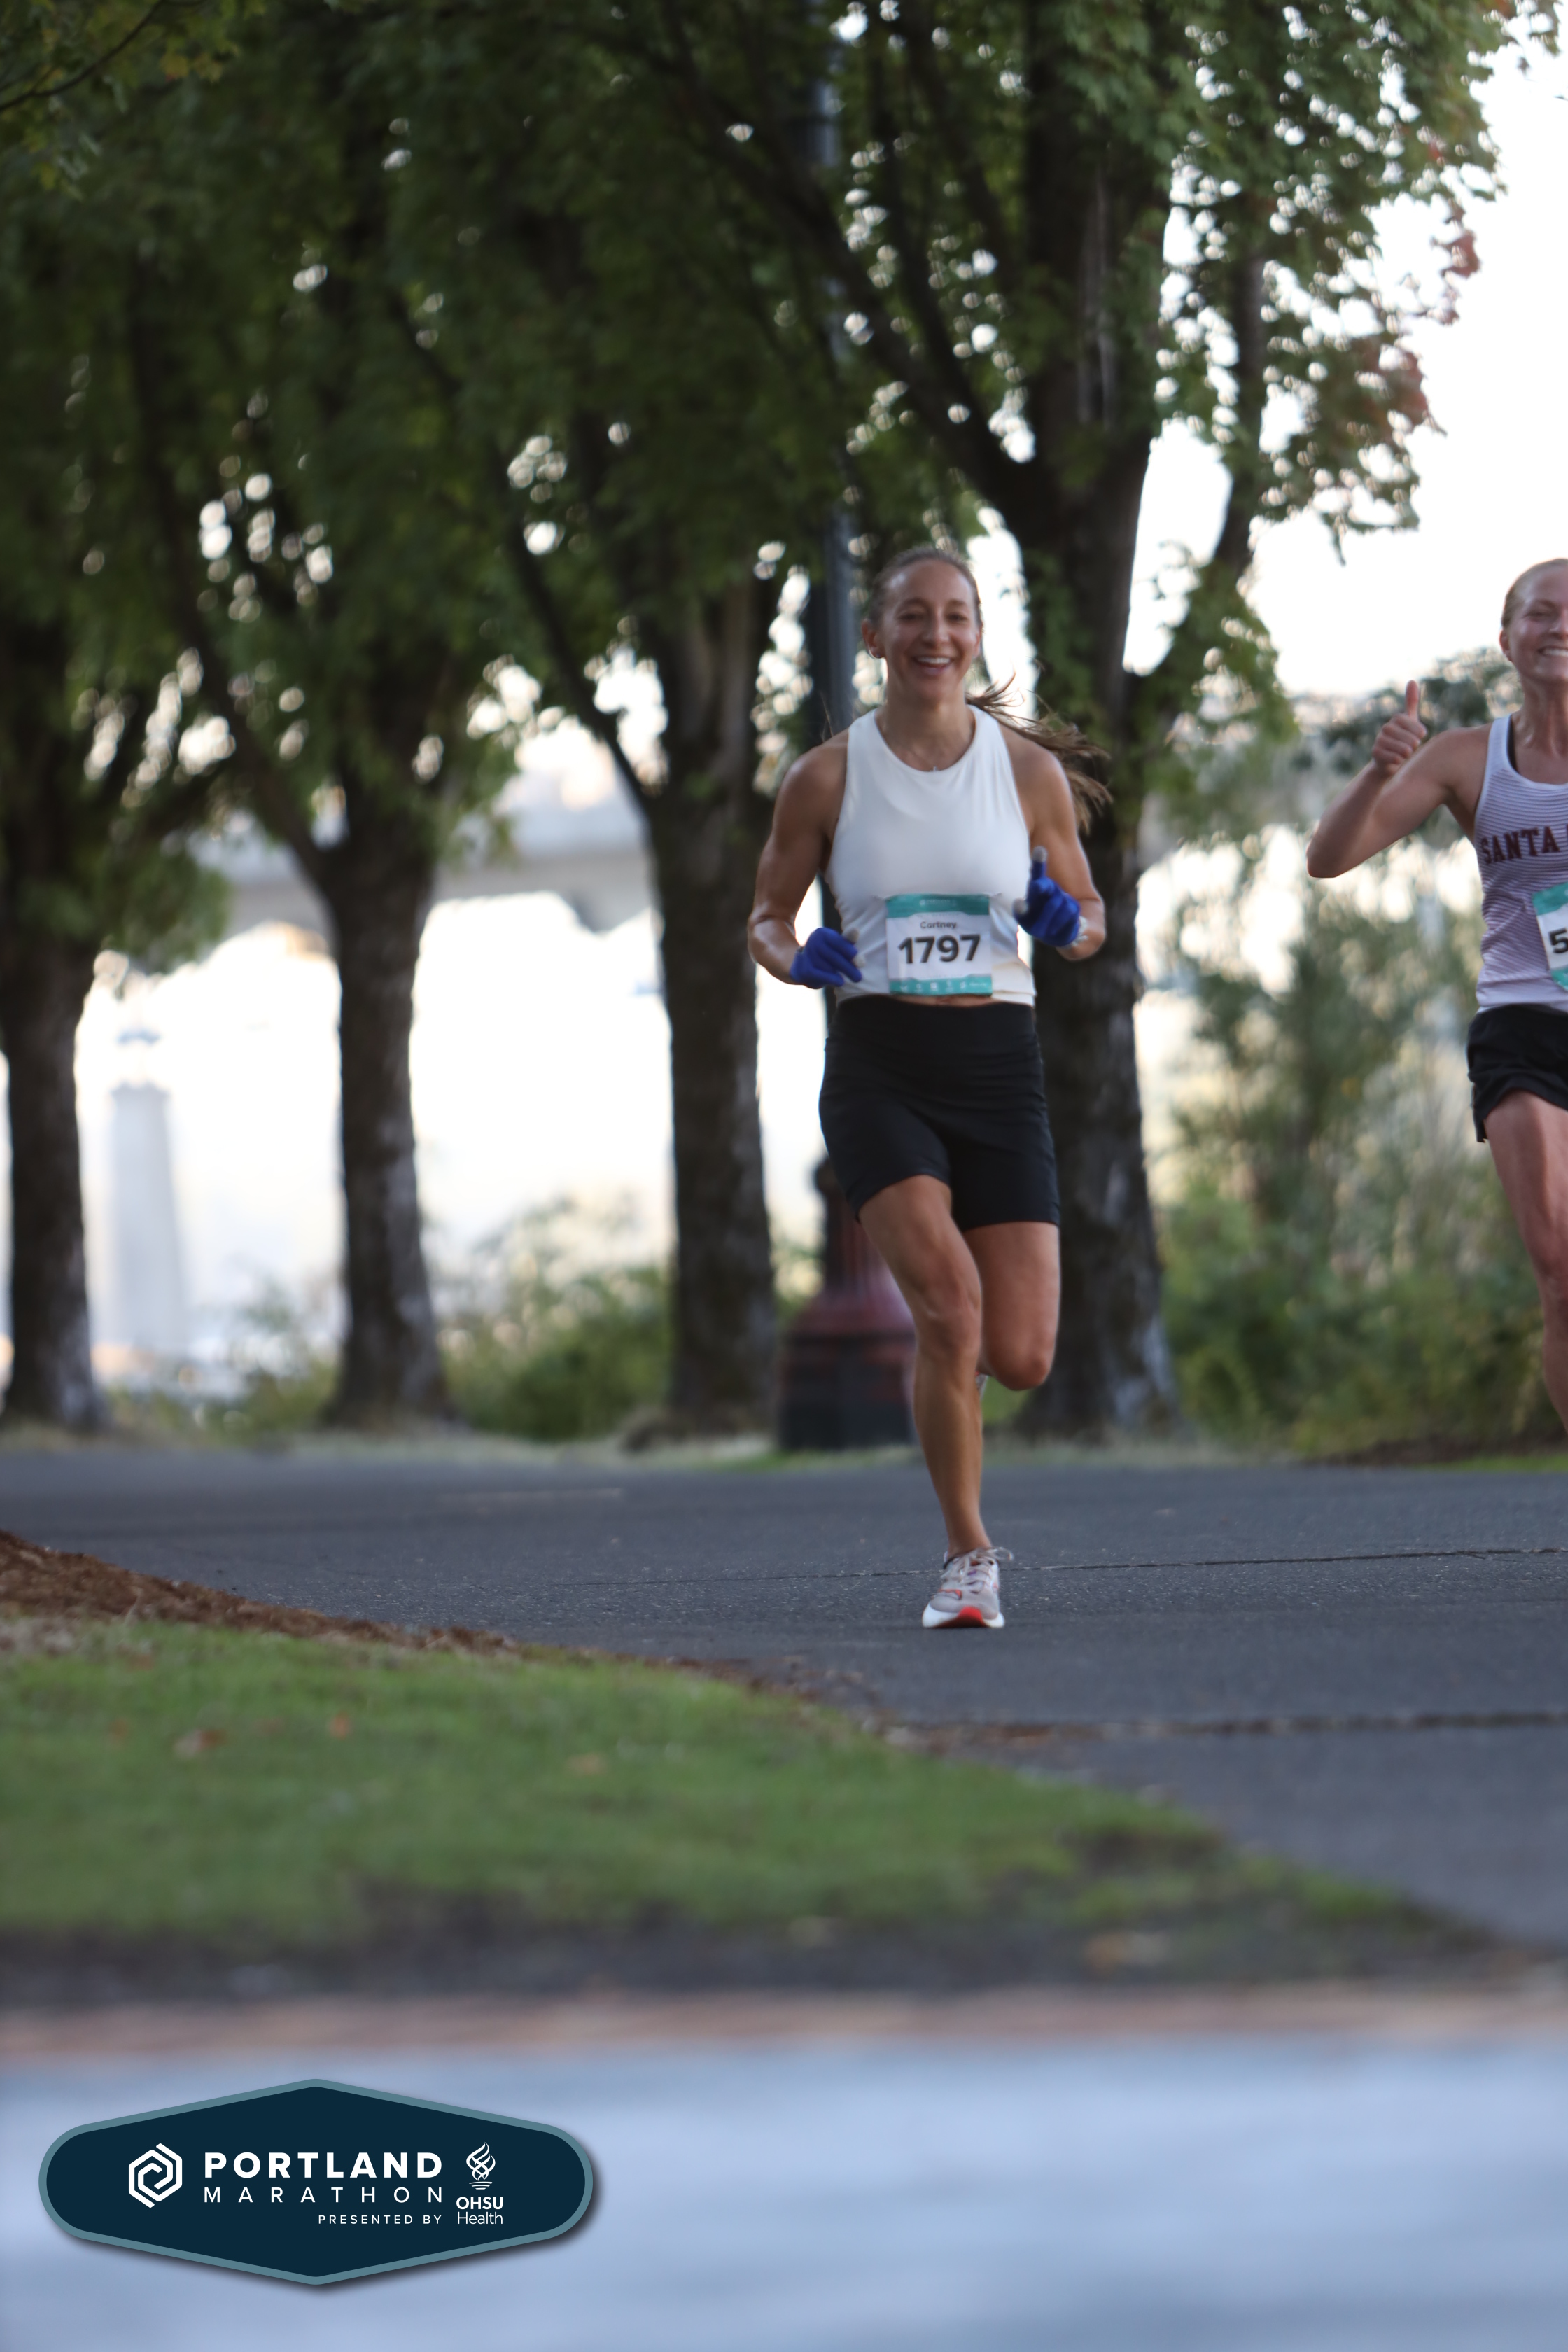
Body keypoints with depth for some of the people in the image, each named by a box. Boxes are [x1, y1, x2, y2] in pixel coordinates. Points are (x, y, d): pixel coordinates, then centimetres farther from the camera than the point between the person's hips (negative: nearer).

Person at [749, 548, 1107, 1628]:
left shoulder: (1030, 771, 4)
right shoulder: (829, 776, 2)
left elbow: (1088, 917, 14)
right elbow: (765, 918, 11)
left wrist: (1065, 923, -10)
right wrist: (799, 959, -11)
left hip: (997, 1063, 2)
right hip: (878, 1063, -2)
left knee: (1021, 1357, -5)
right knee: (950, 1303, -22)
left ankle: (944, 1380, 33)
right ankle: (970, 1555, -6)